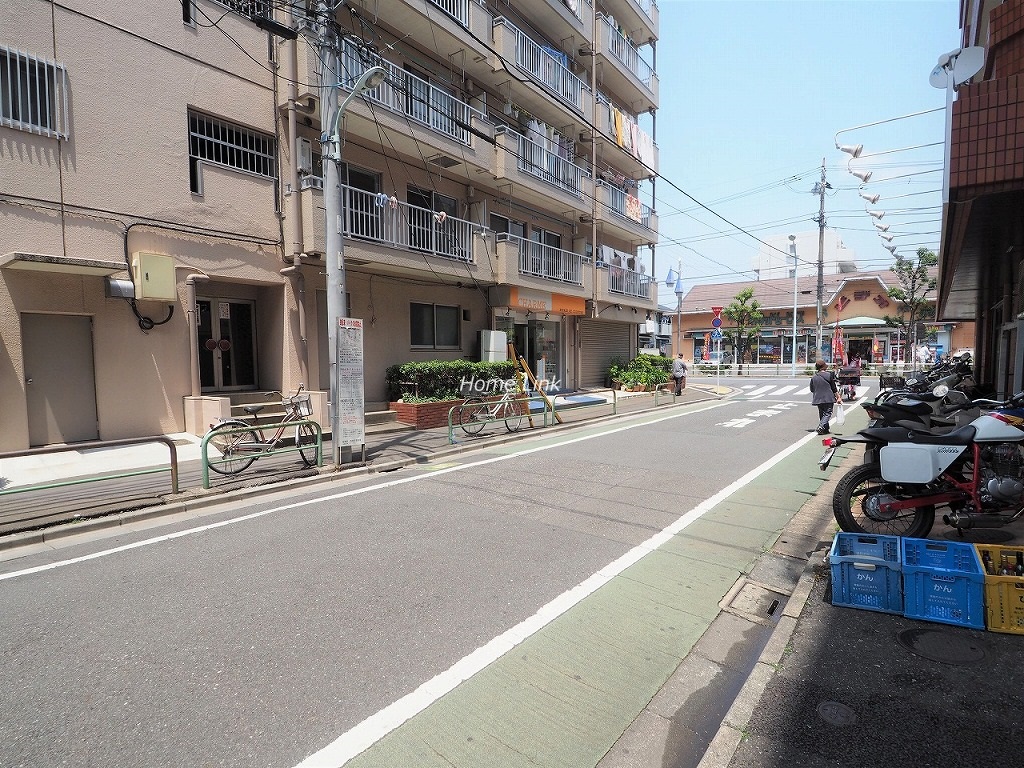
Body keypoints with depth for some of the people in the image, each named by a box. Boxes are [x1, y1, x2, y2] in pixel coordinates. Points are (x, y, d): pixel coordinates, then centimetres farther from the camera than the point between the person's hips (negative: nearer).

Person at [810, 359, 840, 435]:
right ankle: (821, 426, -21)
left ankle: (825, 429, 20)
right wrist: (838, 397, 2)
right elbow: (834, 388, -5)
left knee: (821, 413, 15)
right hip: (828, 398, -4)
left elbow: (812, 390, 11)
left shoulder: (813, 377, 3)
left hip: (818, 399, 4)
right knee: (827, 413, -2)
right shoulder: (829, 375, -7)